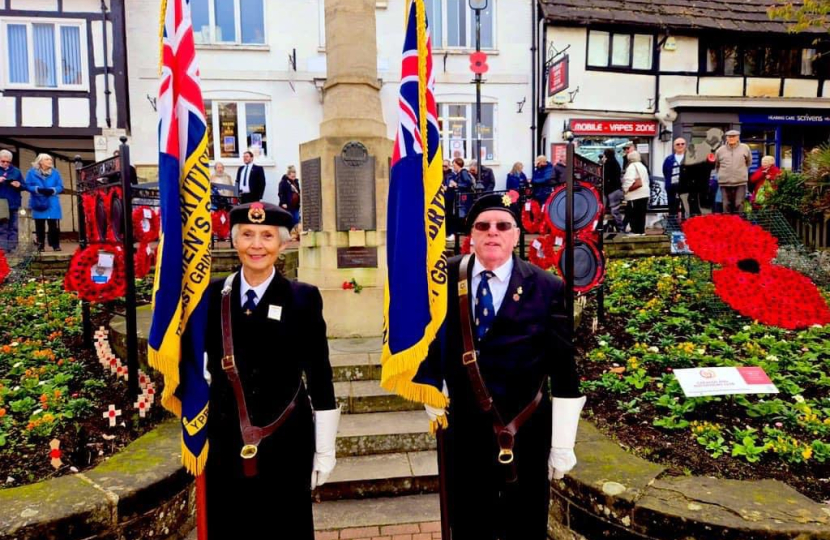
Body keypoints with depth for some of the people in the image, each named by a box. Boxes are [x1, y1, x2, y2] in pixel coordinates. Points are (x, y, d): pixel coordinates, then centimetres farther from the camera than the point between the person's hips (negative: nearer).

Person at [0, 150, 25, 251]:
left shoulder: (16, 171, 10)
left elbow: (24, 186, 9)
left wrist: (19, 185, -13)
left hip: (13, 204, 2)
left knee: (13, 228, 6)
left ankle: (13, 249, 11)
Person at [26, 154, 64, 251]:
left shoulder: (55, 172, 7)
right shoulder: (32, 172, 4)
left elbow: (60, 186, 2)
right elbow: (28, 186, -1)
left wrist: (52, 190, -17)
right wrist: (38, 189, -19)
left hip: (52, 204, 1)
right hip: (38, 204, 0)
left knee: (54, 225, -2)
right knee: (39, 226, 3)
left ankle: (56, 245, 5)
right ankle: (40, 245, 9)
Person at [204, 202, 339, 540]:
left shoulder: (304, 298, -5)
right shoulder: (212, 296, 1)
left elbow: (320, 378, -3)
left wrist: (325, 449, -2)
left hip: (286, 447, -2)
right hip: (225, 445, 2)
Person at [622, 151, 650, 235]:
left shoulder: (632, 166, -9)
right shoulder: (642, 166, 18)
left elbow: (629, 181, -21)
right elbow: (646, 181, 19)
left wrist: (625, 189, -8)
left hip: (635, 195, -9)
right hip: (645, 193, 9)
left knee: (633, 214, -4)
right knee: (641, 213, 10)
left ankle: (636, 231, -5)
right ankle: (641, 231, 13)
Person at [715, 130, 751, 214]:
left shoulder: (745, 148, 3)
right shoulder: (720, 150, 4)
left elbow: (749, 162, 18)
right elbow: (716, 165, 18)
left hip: (741, 182, -1)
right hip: (725, 182, 1)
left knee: (739, 205, -5)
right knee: (727, 205, 5)